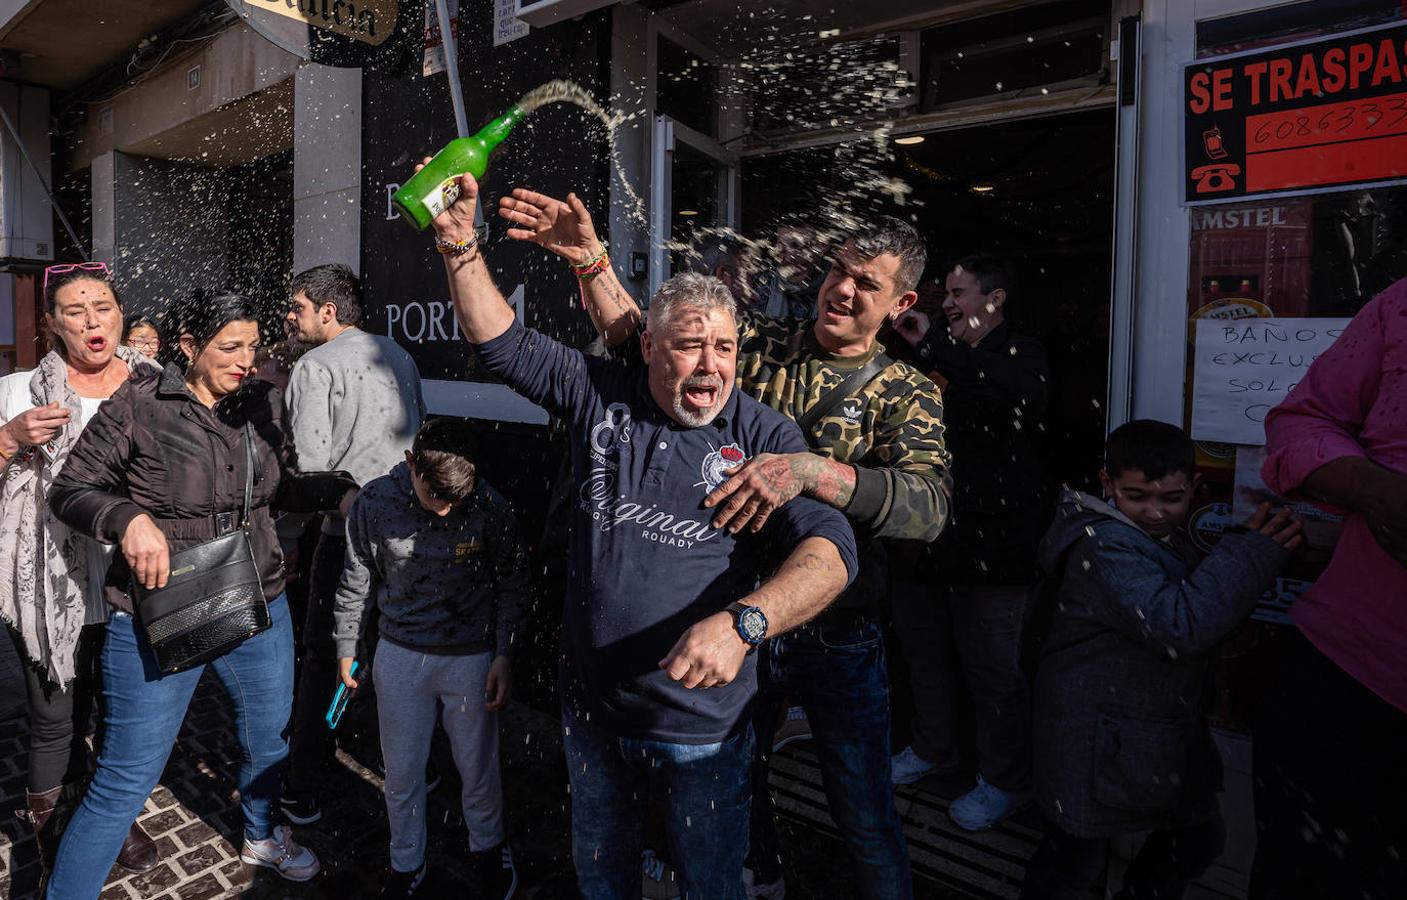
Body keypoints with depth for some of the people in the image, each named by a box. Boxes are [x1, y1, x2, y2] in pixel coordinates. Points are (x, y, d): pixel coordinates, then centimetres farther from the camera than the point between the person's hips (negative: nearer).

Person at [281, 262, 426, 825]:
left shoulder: (315, 367, -9)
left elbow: (311, 466, -15)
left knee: (323, 659, 6)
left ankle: (303, 794, 14)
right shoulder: (400, 356, 10)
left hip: (349, 529, -6)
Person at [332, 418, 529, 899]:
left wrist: (504, 655, -7)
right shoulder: (374, 502, -15)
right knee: (401, 773, 16)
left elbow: (512, 585, -5)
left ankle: (487, 847, 43)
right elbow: (357, 580, 0)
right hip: (400, 655, 2)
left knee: (478, 769, 14)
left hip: (472, 657, -1)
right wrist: (347, 646, 7)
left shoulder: (492, 508, -19)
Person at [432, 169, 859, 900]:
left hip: (702, 725, -3)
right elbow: (501, 342, 3)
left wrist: (743, 621, -41)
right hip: (591, 709, 3)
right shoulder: (600, 395, -2)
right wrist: (460, 246, -9)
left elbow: (830, 546, -25)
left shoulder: (766, 438, -13)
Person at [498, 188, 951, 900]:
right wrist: (589, 259, -19)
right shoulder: (759, 345, -1)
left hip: (836, 641, -2)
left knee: (863, 810, 11)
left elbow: (929, 505, -24)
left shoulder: (905, 393, -6)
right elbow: (638, 335, -2)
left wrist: (808, 470, -38)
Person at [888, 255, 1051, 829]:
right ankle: (933, 749, 40)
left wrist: (932, 345, -28)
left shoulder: (1020, 353, -6)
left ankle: (1005, 782, 23)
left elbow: (1025, 395, -31)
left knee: (994, 668, 3)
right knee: (924, 651, 19)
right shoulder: (940, 362, 15)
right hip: (927, 534, 7)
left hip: (993, 539, -7)